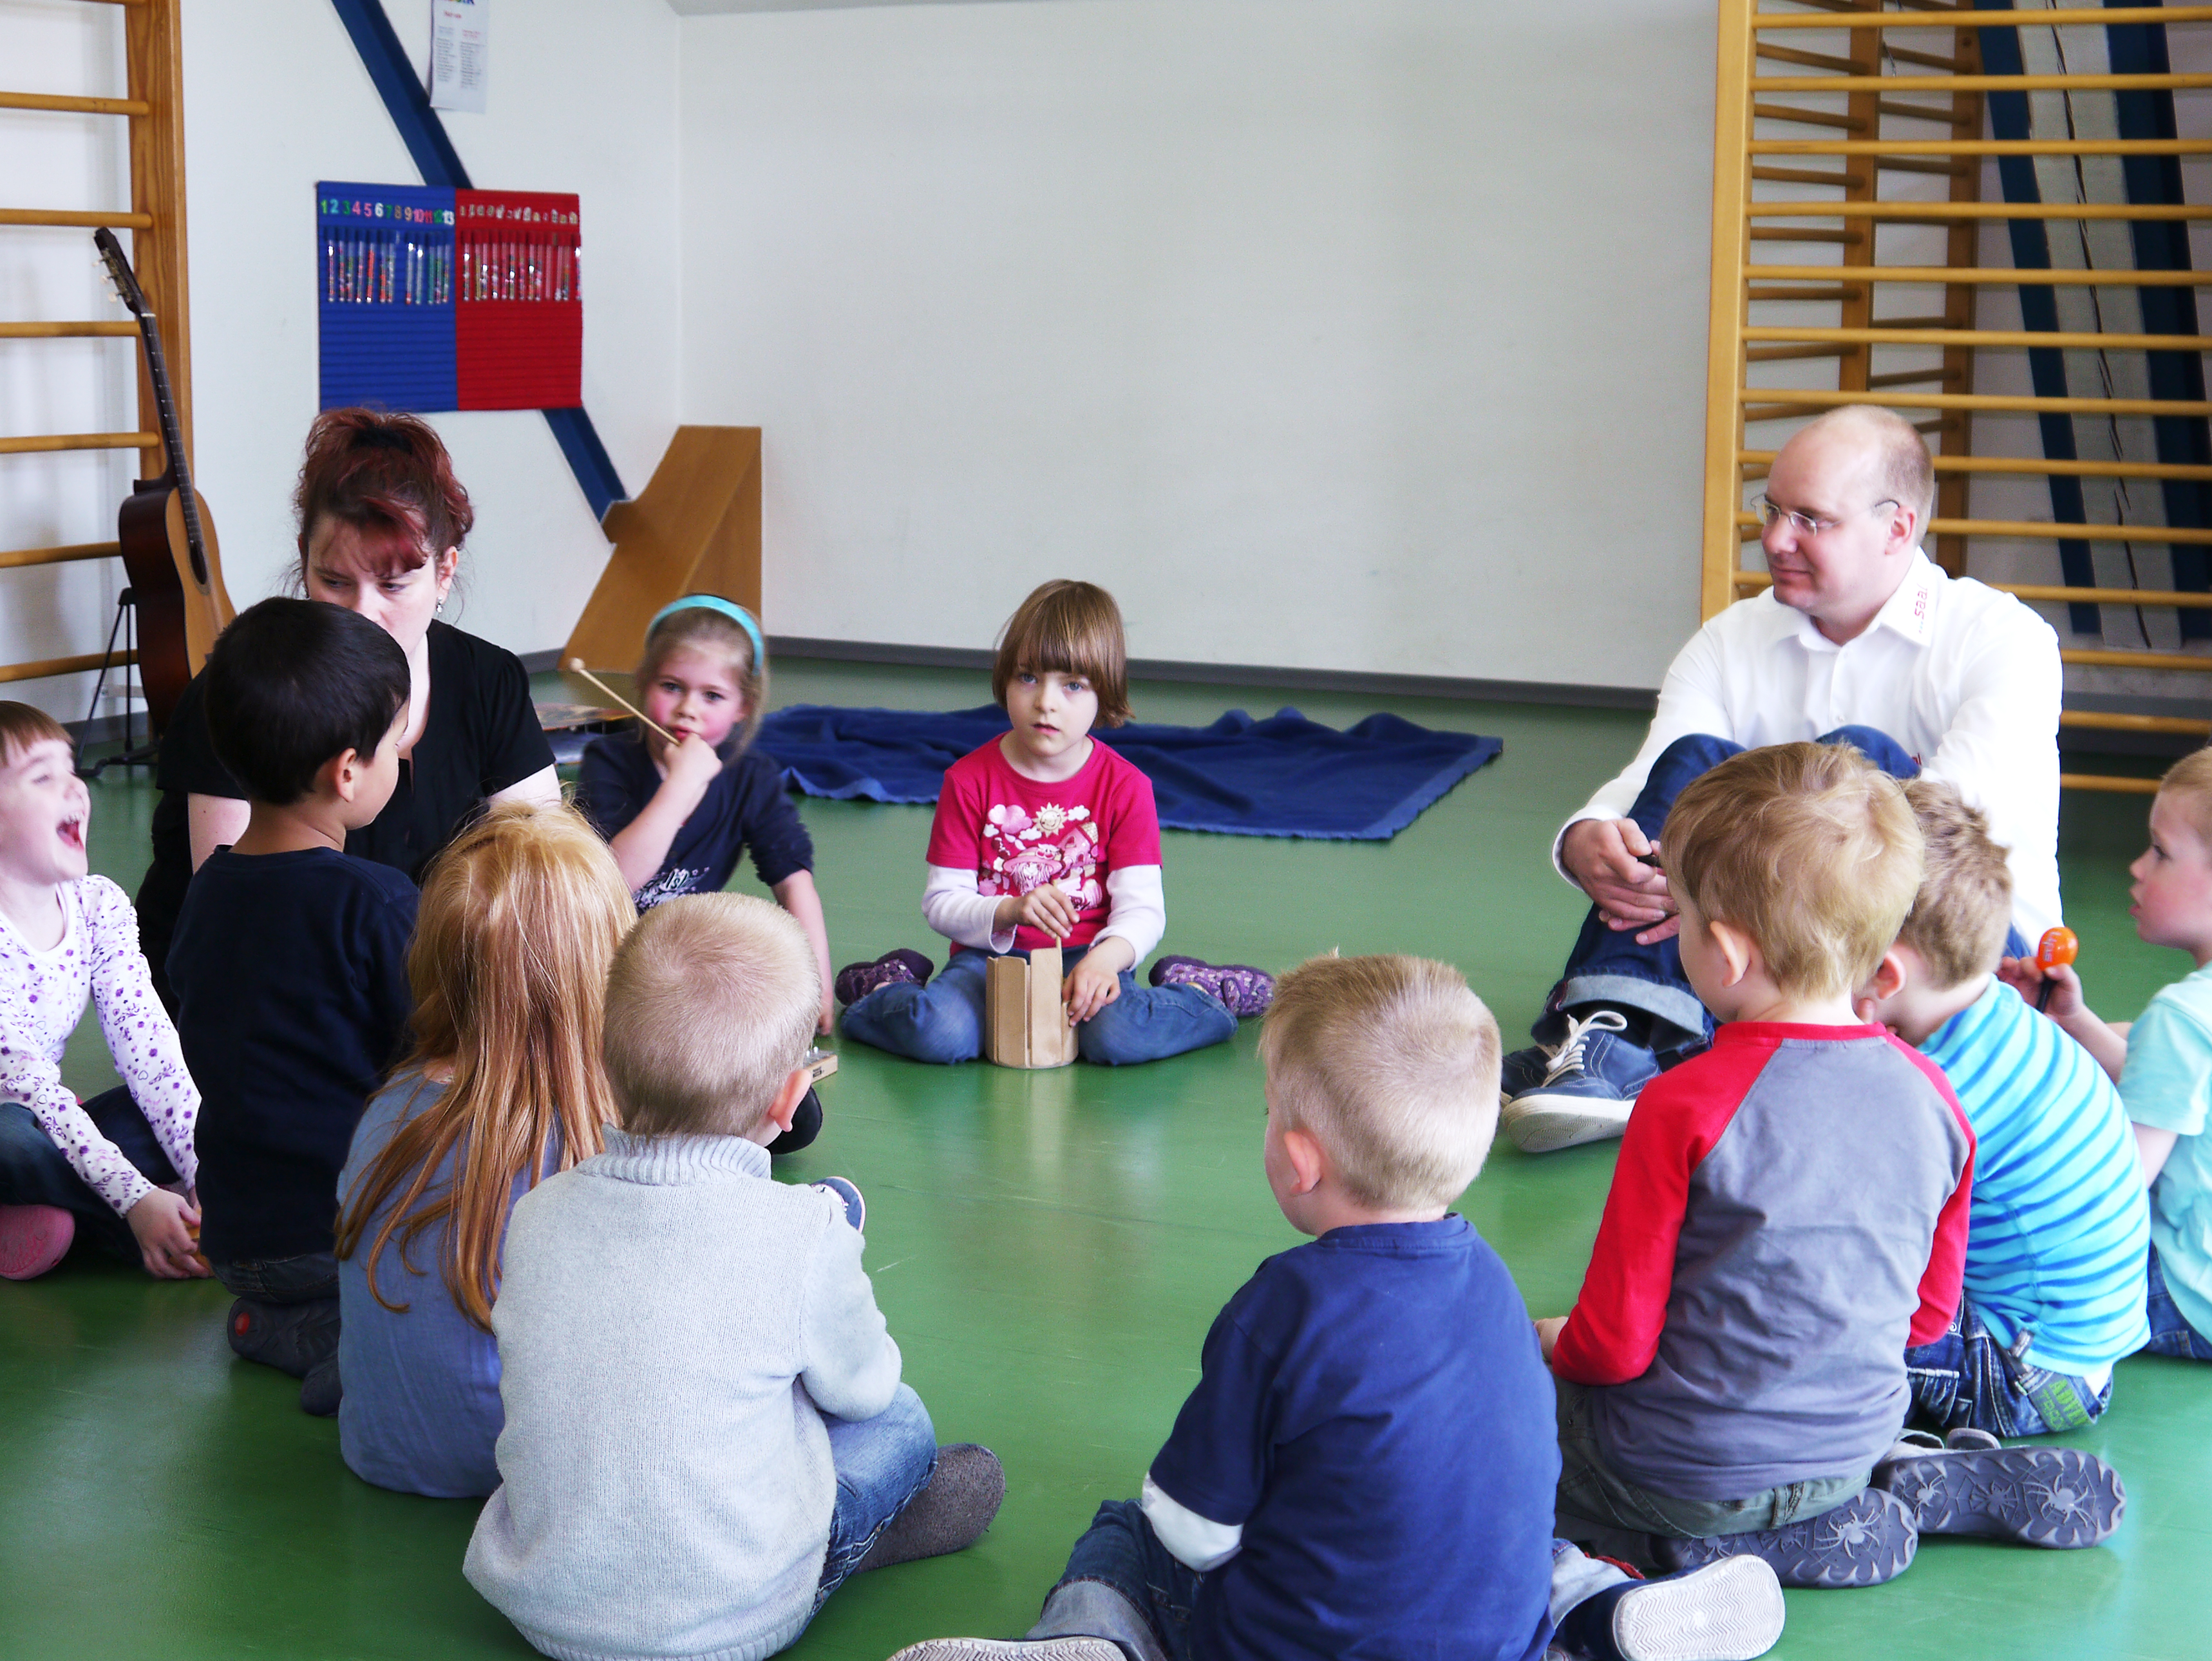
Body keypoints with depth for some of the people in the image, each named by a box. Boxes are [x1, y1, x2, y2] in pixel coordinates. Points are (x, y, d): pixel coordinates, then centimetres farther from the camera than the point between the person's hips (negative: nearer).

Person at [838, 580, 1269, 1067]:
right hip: (991, 957, 0)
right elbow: (941, 902, -2)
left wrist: (1105, 959, -28)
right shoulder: (969, 779, -2)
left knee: (1118, 1037, -32)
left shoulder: (1126, 786, -2)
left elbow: (1142, 907, -7)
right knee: (939, 1036, -31)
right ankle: (892, 987, 5)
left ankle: (1202, 993, 1)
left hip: (1084, 957, 0)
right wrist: (1008, 911, -22)